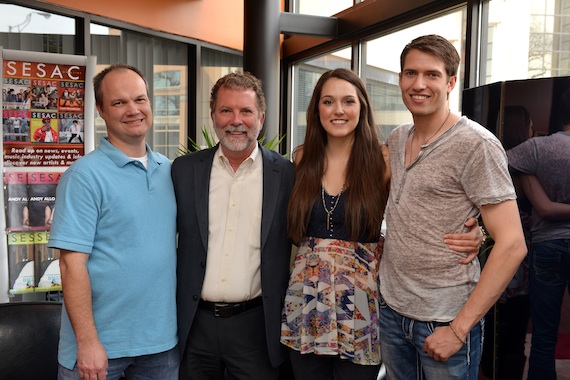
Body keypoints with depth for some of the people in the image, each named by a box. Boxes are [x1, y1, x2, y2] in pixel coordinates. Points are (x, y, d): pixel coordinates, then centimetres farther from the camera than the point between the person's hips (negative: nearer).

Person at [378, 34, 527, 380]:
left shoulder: (476, 145, -15)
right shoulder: (396, 140, 5)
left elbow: (512, 245, -18)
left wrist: (459, 328, -17)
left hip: (445, 322, -6)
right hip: (392, 309, 6)